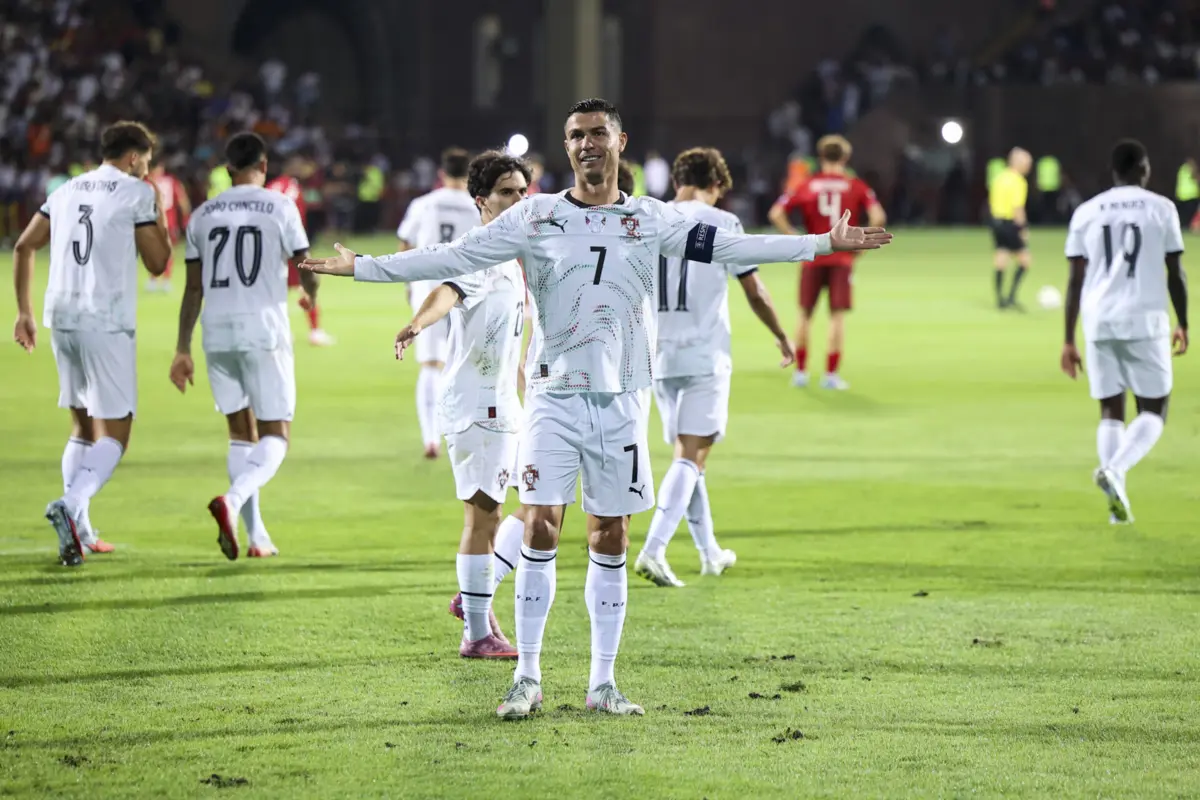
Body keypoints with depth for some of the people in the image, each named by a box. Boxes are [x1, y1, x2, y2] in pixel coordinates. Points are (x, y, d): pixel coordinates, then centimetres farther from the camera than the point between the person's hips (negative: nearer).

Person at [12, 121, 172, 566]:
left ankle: (79, 530, 12)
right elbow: (157, 262, 1)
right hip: (108, 324, -6)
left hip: (62, 320, 6)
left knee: (83, 427, 18)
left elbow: (24, 247, 14)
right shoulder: (136, 193, -1)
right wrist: (159, 212, 14)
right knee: (114, 435, -4)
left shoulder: (68, 191, 16)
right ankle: (71, 505, -28)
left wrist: (24, 311, 18)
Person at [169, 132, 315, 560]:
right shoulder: (280, 208, -3)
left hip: (217, 334, 4)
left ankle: (256, 536, 10)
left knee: (241, 433, 14)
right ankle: (233, 500, -28)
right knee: (275, 436, 0)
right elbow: (306, 270, 2)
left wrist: (182, 349, 14)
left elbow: (193, 289, 9)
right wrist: (313, 298, 25)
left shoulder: (203, 215, 8)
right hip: (264, 331, -4)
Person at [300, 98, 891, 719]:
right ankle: (527, 678, -1)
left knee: (610, 538, 5)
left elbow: (729, 247, 6)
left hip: (620, 399, 2)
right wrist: (362, 267, -6)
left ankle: (603, 683, 12)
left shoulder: (651, 220, 6)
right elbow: (455, 258, 0)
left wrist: (824, 243, 2)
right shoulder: (535, 217, 2)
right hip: (553, 394, -2)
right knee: (541, 528, -8)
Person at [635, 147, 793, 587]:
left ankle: (710, 552, 26)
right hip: (705, 354, -5)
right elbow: (755, 292, 0)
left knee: (687, 454, 16)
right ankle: (653, 550, -22)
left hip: (659, 354, 5)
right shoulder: (721, 223, -5)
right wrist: (781, 336, 15)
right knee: (691, 458, -7)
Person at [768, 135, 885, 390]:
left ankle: (800, 371, 16)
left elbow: (776, 213, -5)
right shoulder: (856, 186, 1)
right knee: (838, 316, 1)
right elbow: (878, 217, -10)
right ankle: (831, 374, -4)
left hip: (812, 257, 1)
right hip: (842, 259, -1)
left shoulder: (806, 186, 3)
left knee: (805, 314, 13)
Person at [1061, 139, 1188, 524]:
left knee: (1111, 412, 10)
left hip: (1099, 323, 3)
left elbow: (1075, 279, 6)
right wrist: (1182, 324, 15)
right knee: (1153, 412, 6)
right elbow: (1175, 272, 2)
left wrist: (1069, 340, 9)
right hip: (1145, 320, -3)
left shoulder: (1086, 213, 8)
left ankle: (1118, 502, -1)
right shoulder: (1160, 208, 1)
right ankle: (1115, 469, -20)